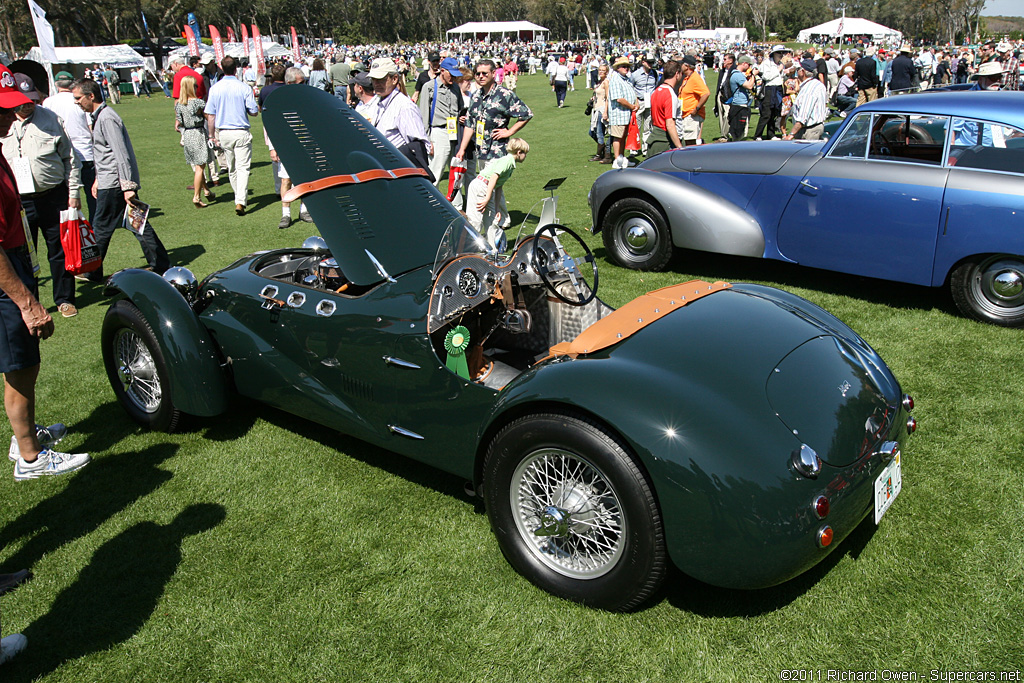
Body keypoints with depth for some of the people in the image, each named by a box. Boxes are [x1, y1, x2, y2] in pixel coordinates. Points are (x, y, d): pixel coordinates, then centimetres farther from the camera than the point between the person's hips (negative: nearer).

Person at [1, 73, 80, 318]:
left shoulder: (49, 118, 2)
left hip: (53, 197, 0)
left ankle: (64, 298, 21)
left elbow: (69, 158, 7)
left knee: (60, 251, 8)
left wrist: (73, 192, 3)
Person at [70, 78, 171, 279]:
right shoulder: (98, 117, 16)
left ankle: (92, 272, 10)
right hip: (109, 181, 10)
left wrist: (128, 186, -24)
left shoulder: (106, 118, -16)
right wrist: (98, 178, 26)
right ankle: (161, 265, 12)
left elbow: (121, 155, -22)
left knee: (101, 228, 0)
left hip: (113, 184, -10)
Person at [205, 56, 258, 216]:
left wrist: (213, 135, 12)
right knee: (243, 168, -3)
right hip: (241, 132, -3)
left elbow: (210, 115, 2)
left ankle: (240, 198, 29)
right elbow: (254, 112, -6)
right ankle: (240, 201, -16)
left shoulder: (215, 88, 0)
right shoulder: (244, 88, -10)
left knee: (232, 168, 16)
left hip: (223, 133, 4)